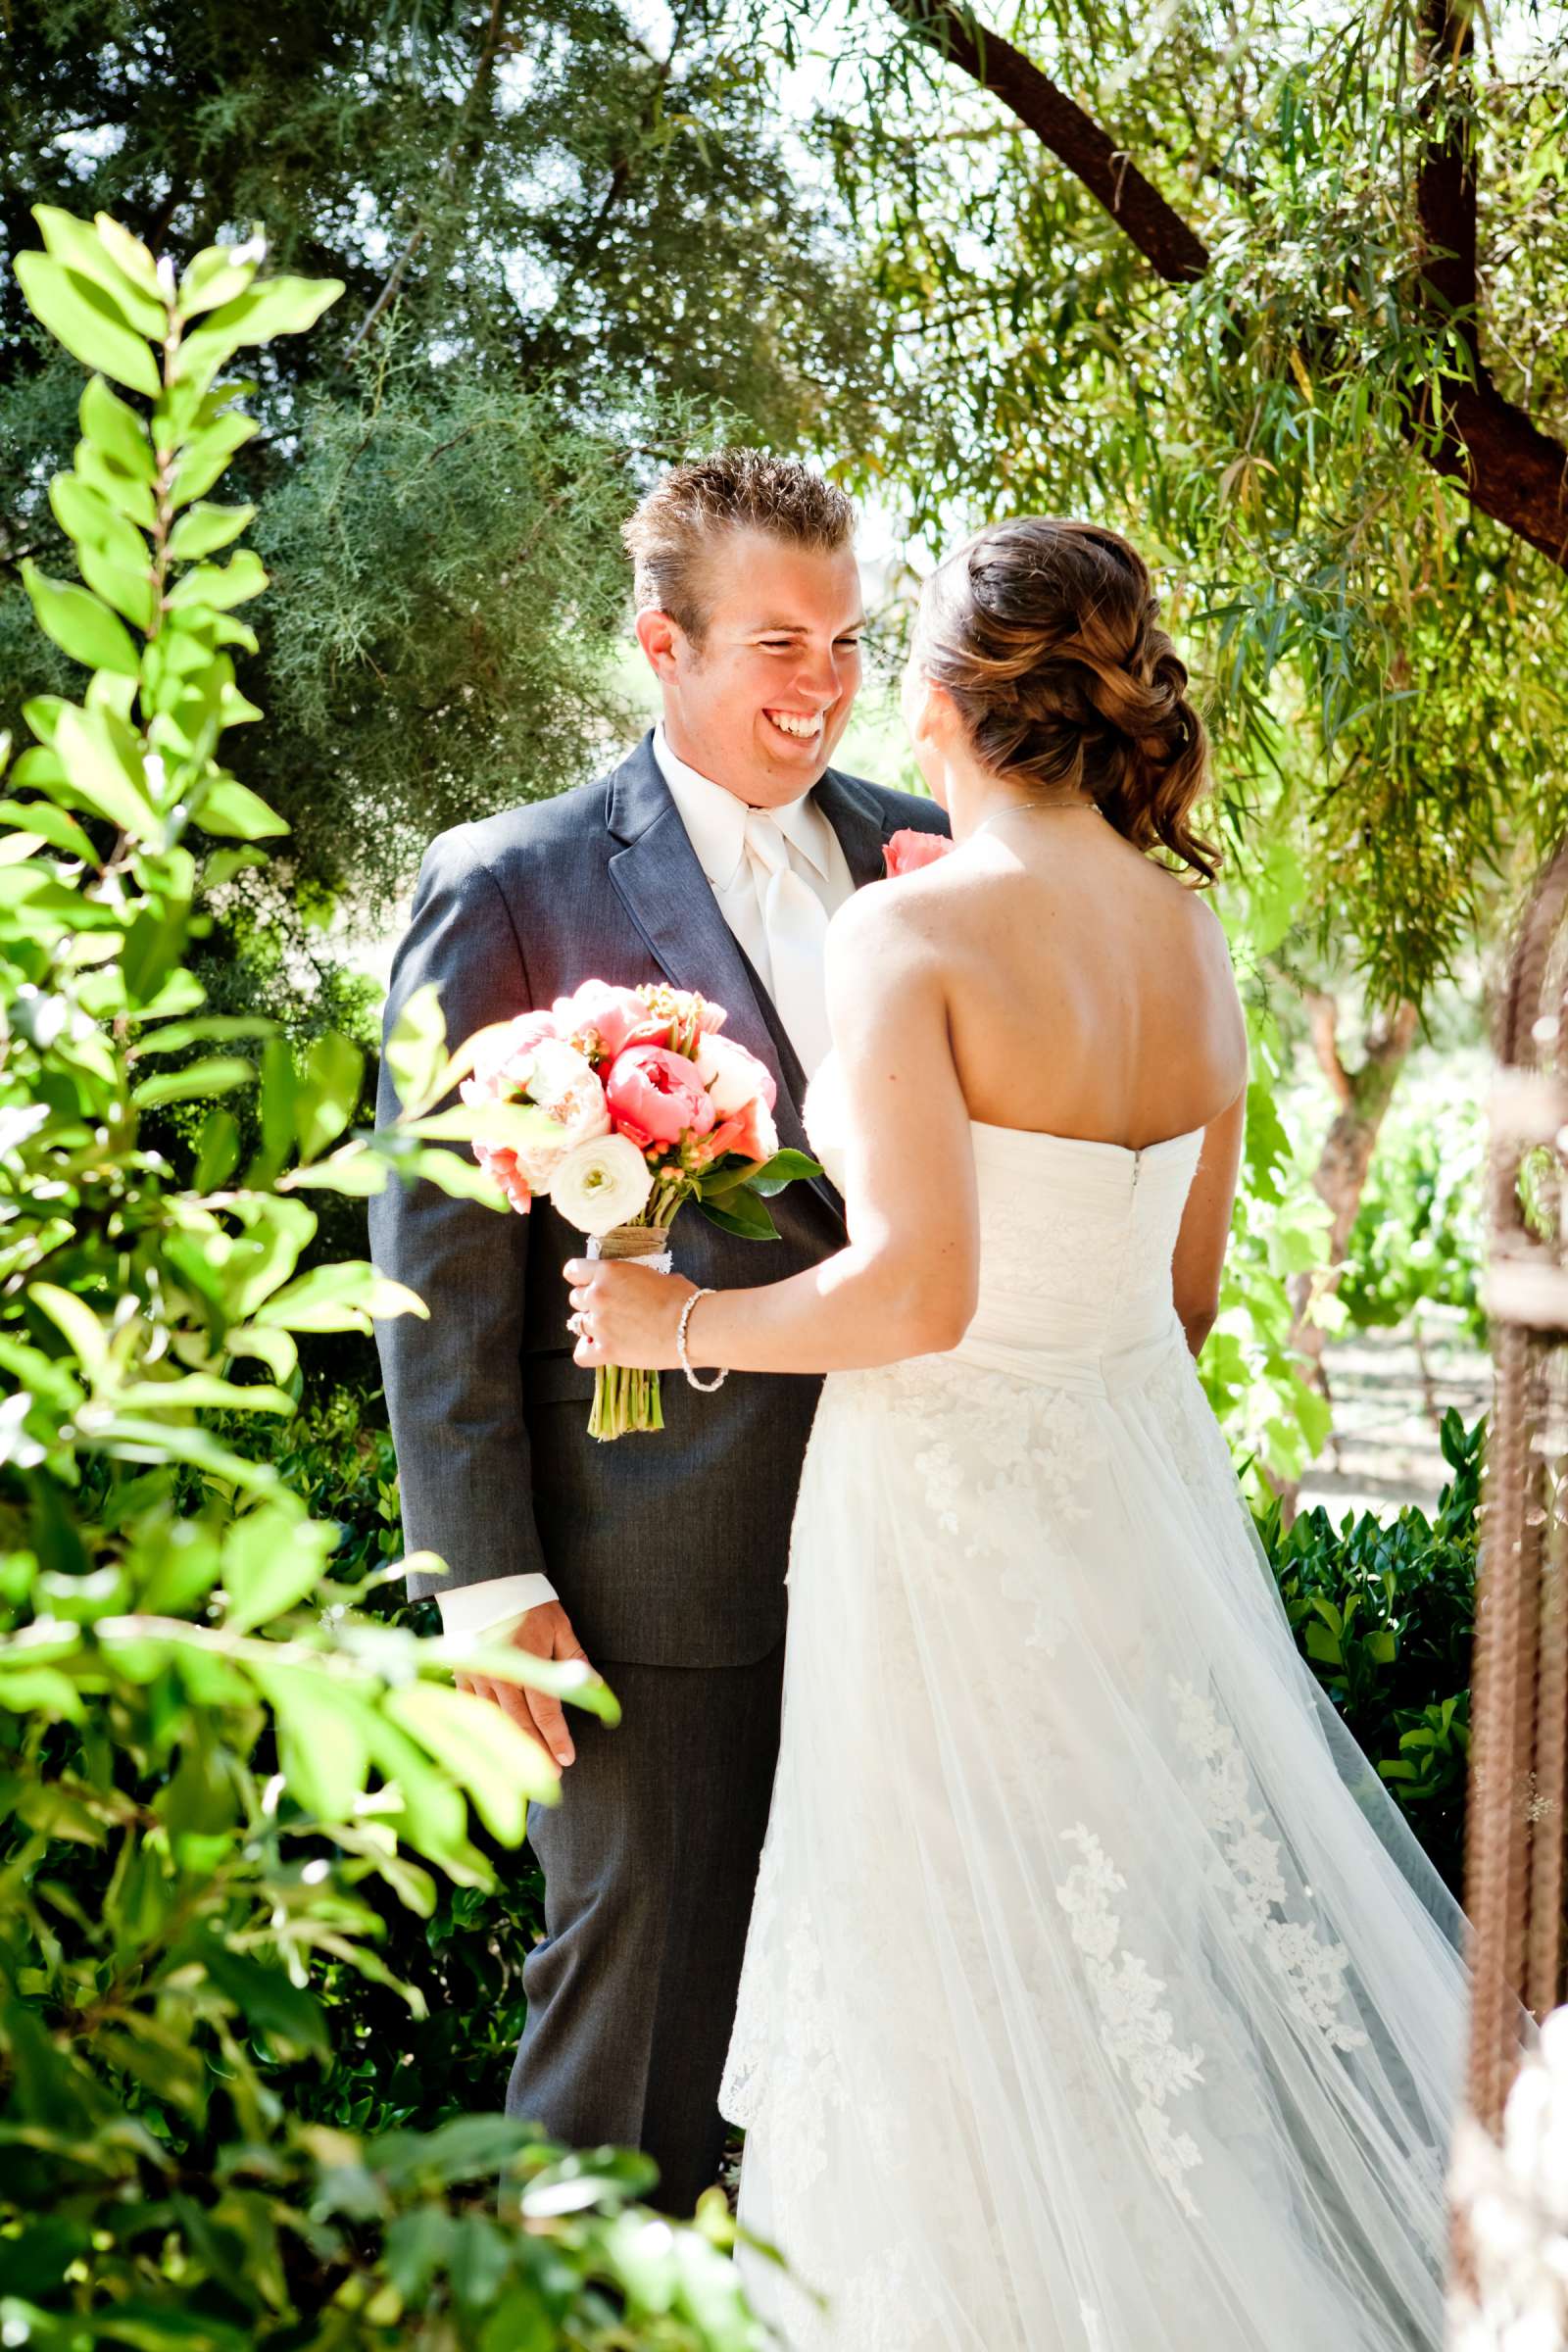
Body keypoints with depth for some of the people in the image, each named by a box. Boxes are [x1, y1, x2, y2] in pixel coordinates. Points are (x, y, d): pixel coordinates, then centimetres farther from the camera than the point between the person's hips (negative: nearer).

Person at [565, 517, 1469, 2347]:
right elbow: (1184, 1286, 12)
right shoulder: (1190, 931, 4)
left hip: (954, 1507, -7)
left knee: (984, 2019, 6)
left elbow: (918, 1286, -24)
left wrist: (683, 1325, -10)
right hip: (1143, 1482, 7)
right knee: (1191, 1916, 18)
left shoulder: (913, 930, -17)